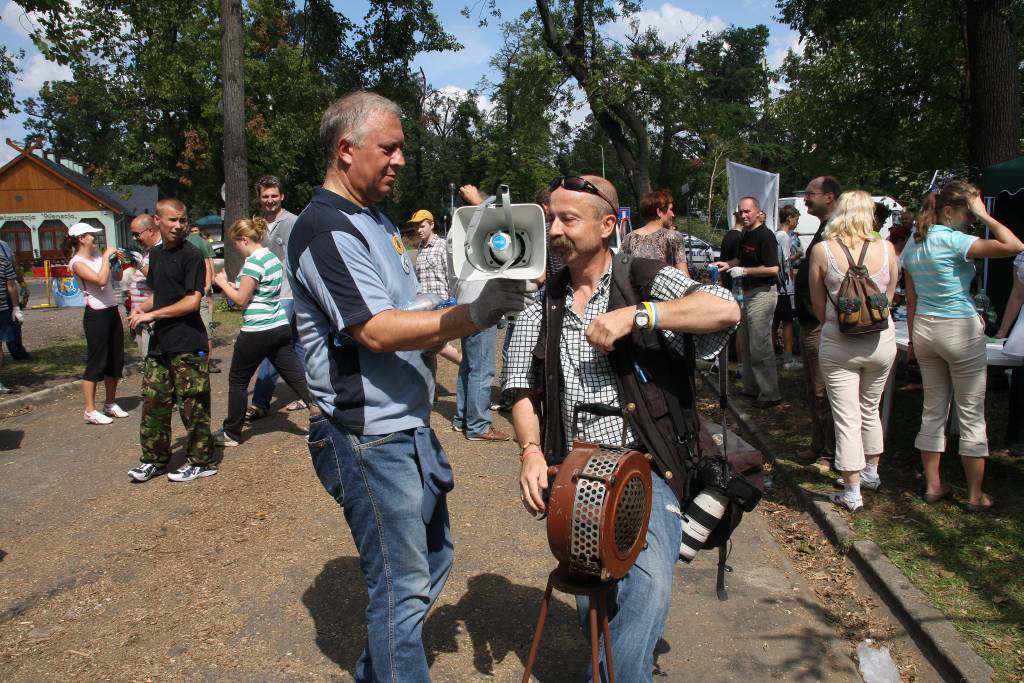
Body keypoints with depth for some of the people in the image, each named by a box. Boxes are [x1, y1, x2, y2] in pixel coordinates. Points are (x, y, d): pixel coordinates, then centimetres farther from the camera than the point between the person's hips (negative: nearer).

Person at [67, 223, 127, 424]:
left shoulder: (97, 254, 10)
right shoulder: (77, 262, -11)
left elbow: (117, 277, 19)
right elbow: (101, 280, -24)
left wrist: (117, 259, 4)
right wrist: (106, 257, -16)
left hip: (112, 311, 8)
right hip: (96, 315, -8)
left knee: (116, 361, 13)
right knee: (96, 363, -4)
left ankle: (110, 404, 25)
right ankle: (90, 411, 4)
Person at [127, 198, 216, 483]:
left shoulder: (191, 255, -10)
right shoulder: (155, 254, 13)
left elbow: (192, 301, -16)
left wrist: (152, 315, -13)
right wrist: (141, 309, 3)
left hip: (188, 344, -7)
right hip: (160, 342, 8)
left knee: (192, 405, 0)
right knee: (153, 401, 11)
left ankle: (201, 462, 12)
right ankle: (154, 459, 25)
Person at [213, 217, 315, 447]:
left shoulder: (253, 262, -15)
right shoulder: (272, 257, 12)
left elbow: (241, 300, -12)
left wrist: (222, 282, 1)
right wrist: (235, 285, 15)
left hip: (257, 332, -8)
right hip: (280, 327, 8)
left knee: (238, 381, 8)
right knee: (295, 376, 6)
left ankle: (231, 434, 20)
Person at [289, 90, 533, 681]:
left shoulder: (377, 220, 14)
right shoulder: (324, 228, -16)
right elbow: (375, 330, -25)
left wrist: (438, 336, 5)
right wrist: (474, 315, -29)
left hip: (409, 427, 10)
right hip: (369, 439, -10)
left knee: (434, 559, 21)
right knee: (404, 586, 2)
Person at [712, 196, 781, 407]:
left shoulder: (765, 235, -16)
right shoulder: (745, 235, 12)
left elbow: (773, 269, -24)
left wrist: (743, 271, -18)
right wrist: (728, 264, 10)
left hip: (763, 293, -10)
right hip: (748, 293, 10)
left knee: (760, 346, -6)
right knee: (747, 344, 16)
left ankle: (770, 394, 3)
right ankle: (751, 388, 27)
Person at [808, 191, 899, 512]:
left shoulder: (822, 250, -9)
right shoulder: (886, 248, -4)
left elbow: (818, 305, -2)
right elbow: (889, 297, 7)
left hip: (838, 344, -3)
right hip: (881, 340, 3)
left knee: (846, 419, 4)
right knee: (870, 410, 23)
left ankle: (852, 492, 11)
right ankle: (872, 472, 39)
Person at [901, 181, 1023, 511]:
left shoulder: (912, 245, 6)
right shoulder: (953, 240, -16)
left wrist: (914, 339, 17)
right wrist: (984, 215, -13)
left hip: (924, 329, 7)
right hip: (961, 331, -7)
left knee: (933, 409, 14)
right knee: (971, 414, 5)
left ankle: (933, 485, 22)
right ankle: (975, 495, 14)